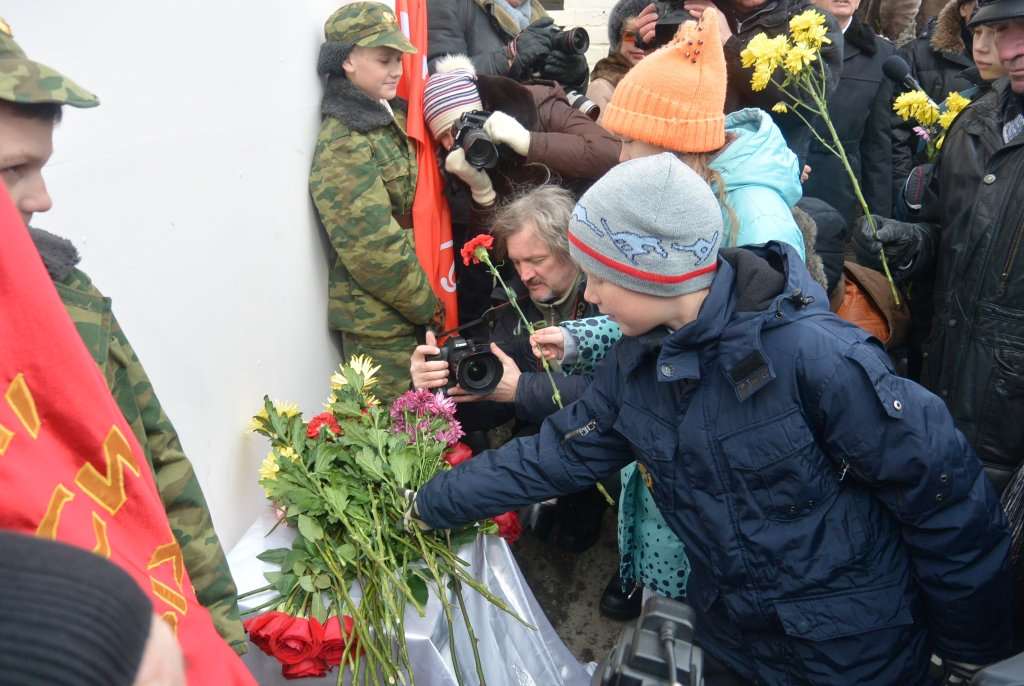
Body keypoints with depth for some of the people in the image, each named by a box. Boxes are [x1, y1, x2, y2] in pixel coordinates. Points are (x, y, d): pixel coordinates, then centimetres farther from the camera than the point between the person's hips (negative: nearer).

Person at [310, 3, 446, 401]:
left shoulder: (393, 118, 11)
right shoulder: (342, 144, -15)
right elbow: (373, 249, -19)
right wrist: (427, 306, -11)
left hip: (414, 310, 8)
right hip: (378, 323, -8)